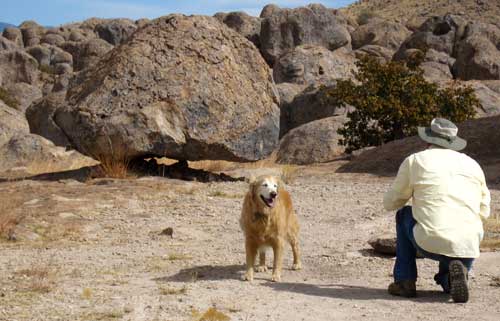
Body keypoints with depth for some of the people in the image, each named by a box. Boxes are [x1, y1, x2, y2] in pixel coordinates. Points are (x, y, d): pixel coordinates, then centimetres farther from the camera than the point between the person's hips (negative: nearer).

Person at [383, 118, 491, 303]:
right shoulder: (472, 165, 16)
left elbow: (390, 203, 16)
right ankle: (450, 277, -4)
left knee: (404, 214, 29)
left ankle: (405, 281, 21)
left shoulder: (415, 161, 7)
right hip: (469, 247, 3)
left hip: (431, 244, -3)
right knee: (451, 287, 34)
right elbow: (483, 211, 22)